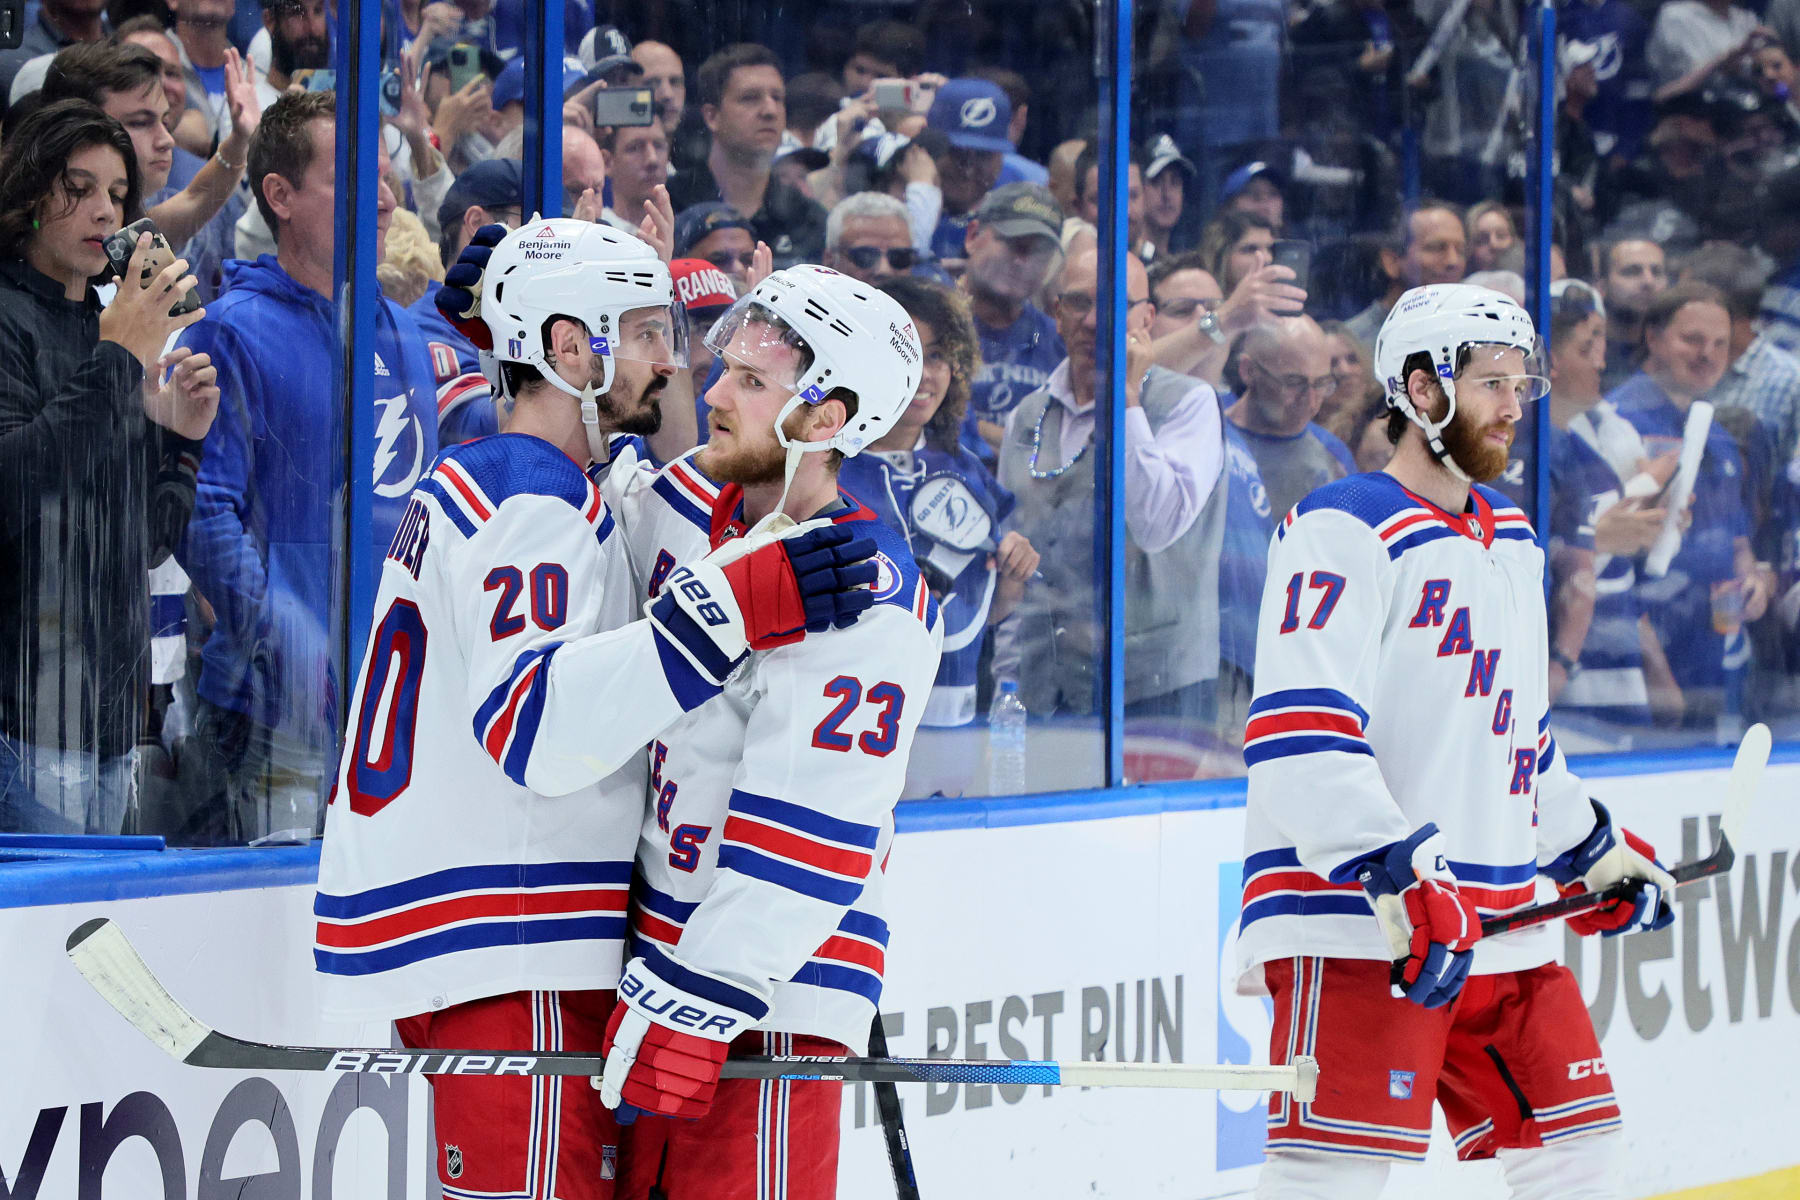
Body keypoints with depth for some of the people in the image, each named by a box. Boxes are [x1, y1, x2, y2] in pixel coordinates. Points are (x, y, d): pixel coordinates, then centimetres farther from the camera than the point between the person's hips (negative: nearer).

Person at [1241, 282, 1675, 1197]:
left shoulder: (1510, 538, 20)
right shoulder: (1345, 530, -10)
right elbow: (1299, 739, -20)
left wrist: (1592, 848, 31)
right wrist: (1399, 875, -26)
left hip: (1498, 921, 9)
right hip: (1357, 921, -9)